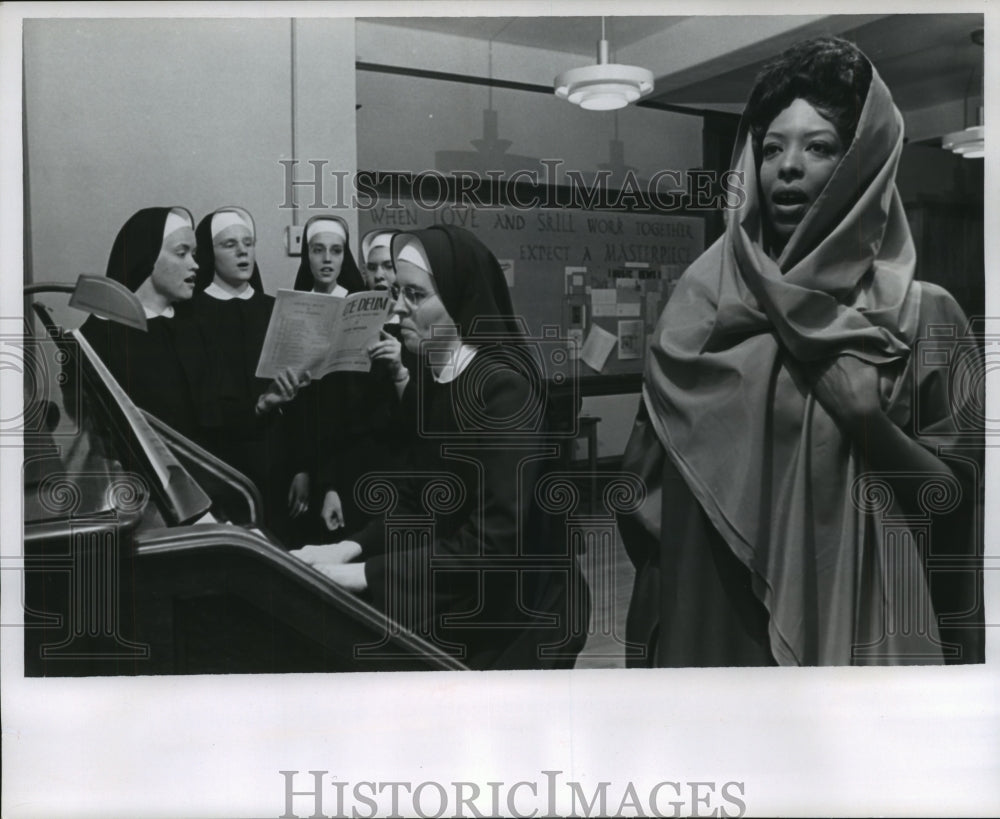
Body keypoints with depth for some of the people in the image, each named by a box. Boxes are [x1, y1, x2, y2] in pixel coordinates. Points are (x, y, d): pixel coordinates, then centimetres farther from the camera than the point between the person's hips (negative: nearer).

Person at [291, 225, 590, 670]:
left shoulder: (504, 390, -23)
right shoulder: (426, 380, 2)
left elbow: (493, 539, -28)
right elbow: (414, 502, 4)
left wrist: (366, 574, -28)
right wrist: (351, 549, -11)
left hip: (523, 613, -7)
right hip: (457, 606, 7)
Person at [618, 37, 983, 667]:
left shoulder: (922, 314, -5)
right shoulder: (702, 302, 0)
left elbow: (961, 500, -3)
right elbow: (647, 479, 4)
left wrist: (871, 424, -18)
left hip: (857, 614, -1)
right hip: (714, 611, 2)